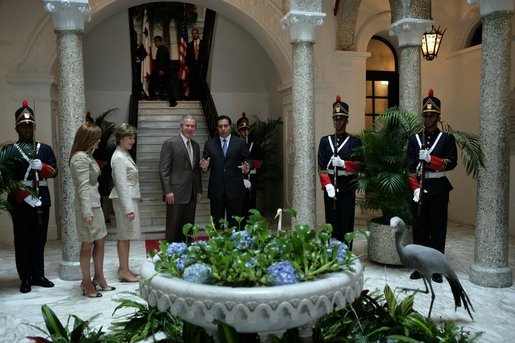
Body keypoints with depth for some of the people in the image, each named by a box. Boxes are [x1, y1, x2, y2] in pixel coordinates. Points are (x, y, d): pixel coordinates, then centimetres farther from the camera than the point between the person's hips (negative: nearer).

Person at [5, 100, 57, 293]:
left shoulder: (45, 149, 11)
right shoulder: (9, 150, 0)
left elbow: (54, 172, 5)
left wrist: (42, 166, -16)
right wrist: (24, 196, -17)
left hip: (42, 200, 3)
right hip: (20, 201, -3)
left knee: (39, 239, 9)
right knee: (22, 240, 4)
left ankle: (38, 275, 20)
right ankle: (25, 279, 11)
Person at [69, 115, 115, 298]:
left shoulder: (88, 155, 12)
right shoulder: (80, 158, -16)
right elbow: (83, 187, -21)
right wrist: (87, 212, -23)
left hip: (95, 203, 10)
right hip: (87, 206, -10)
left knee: (100, 240, 14)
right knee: (88, 244, 1)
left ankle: (98, 278, 25)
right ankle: (87, 283, 13)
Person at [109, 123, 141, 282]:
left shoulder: (125, 155, 13)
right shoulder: (119, 158, -15)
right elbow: (121, 185, -19)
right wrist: (128, 208, -21)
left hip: (130, 198, 9)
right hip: (124, 200, -9)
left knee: (125, 235, 13)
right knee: (124, 235, -2)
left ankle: (124, 268, 21)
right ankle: (124, 271, 7)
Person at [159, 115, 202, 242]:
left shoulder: (196, 146, 15)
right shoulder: (170, 143, -6)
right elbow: (163, 170, -10)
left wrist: (199, 190, 14)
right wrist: (168, 191, -15)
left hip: (192, 195, 6)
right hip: (176, 194, -6)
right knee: (173, 227, 2)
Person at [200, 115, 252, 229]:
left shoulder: (240, 143, 5)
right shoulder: (209, 144, 8)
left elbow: (248, 160, 3)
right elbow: (205, 163, 7)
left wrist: (247, 168, -18)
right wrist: (204, 166, -16)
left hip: (234, 189, -1)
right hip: (216, 189, 1)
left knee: (234, 223, 5)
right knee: (216, 223, 8)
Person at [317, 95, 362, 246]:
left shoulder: (354, 141, 3)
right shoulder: (325, 141, 8)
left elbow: (359, 164, -2)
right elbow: (321, 167, 1)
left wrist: (343, 163, -18)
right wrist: (327, 185, -12)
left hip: (348, 187, -2)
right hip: (330, 187, 2)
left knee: (346, 222, 2)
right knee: (331, 222, 7)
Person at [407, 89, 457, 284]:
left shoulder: (447, 138, 3)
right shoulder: (414, 139, 7)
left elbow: (452, 163, -6)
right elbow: (410, 168, 0)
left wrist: (430, 158, -20)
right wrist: (415, 188, -11)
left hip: (439, 188, -1)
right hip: (419, 188, 2)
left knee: (438, 229, 3)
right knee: (420, 228, 7)